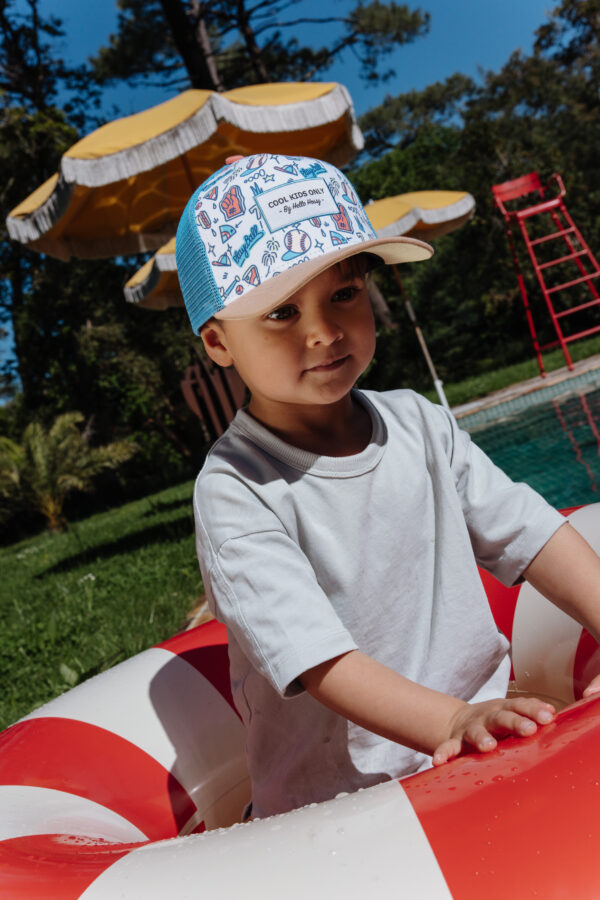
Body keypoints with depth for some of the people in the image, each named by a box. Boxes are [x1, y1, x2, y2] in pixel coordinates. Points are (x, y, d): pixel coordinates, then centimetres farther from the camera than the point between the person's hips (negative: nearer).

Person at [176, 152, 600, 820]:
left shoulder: (417, 423, 5)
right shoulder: (234, 490, -14)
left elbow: (528, 534, 7)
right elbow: (314, 656, -22)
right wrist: (452, 722, -34)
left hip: (487, 725, 6)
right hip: (341, 798, -5)